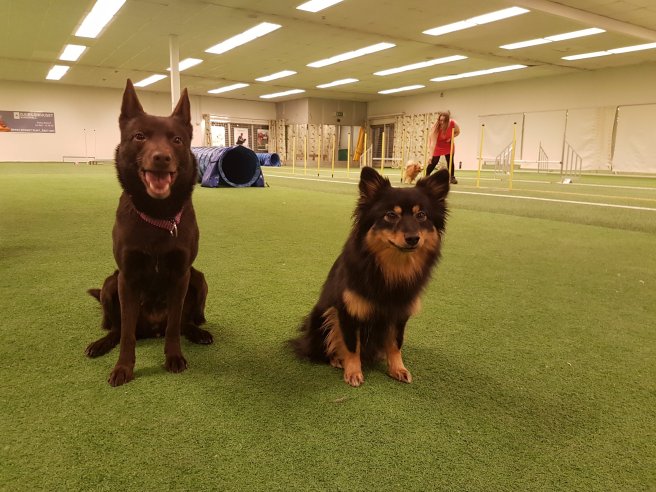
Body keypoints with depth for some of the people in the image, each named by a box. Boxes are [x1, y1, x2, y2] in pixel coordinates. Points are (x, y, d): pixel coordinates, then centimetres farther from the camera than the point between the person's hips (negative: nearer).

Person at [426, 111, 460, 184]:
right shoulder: (436, 126, -33)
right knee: (433, 162, -4)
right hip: (438, 146, -2)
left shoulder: (453, 123, -26)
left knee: (450, 161, -4)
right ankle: (426, 176, 11)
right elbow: (433, 142, -38)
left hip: (448, 146, 2)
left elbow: (457, 132, -4)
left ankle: (452, 177, 8)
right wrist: (431, 155, -44)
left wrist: (450, 138, -23)